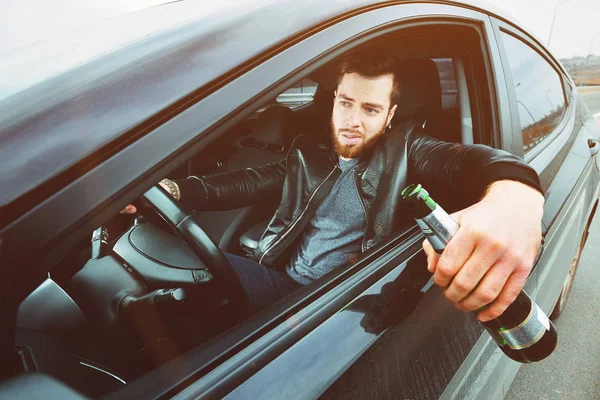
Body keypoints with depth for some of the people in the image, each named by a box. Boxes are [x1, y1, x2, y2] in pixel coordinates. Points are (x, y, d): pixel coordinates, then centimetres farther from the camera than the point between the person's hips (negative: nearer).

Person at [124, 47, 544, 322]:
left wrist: (514, 194, -46)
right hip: (281, 283, 4)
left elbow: (467, 161, -19)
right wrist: (171, 189, -9)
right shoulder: (309, 155, 12)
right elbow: (248, 183, 8)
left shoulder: (405, 149, 0)